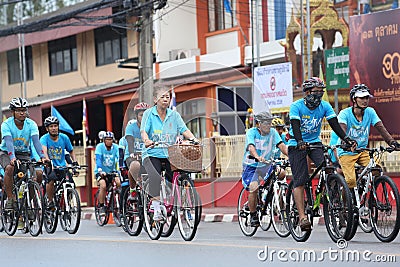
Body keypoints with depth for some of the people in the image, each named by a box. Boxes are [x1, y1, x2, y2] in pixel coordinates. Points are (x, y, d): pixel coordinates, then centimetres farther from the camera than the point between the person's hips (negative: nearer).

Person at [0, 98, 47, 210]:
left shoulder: (31, 124, -13)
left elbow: (36, 141, -25)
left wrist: (42, 157, -42)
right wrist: (12, 158, -51)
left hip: (24, 154, 2)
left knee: (39, 175, -20)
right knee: (10, 168, -36)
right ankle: (10, 199, -24)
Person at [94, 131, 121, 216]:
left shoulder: (116, 147, -6)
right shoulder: (100, 146, -12)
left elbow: (118, 159, -14)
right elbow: (98, 159, -23)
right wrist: (100, 170, -38)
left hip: (112, 171, 2)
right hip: (101, 172, -2)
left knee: (118, 182, -24)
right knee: (103, 185, -27)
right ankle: (101, 207, -15)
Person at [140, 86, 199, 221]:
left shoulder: (174, 115, 10)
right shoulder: (149, 113, 1)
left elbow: (184, 130, 1)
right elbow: (143, 131, -10)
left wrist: (193, 139, -19)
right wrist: (147, 141, -32)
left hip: (169, 155, 3)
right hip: (152, 154, -3)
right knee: (155, 178, -28)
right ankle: (157, 211, -25)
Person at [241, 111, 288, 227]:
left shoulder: (273, 132, -5)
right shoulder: (251, 132, -15)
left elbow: (281, 145, -18)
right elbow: (251, 147, -31)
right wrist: (258, 157, -52)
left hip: (266, 165, 4)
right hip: (251, 165, -3)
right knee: (254, 187, -23)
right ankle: (253, 215, -3)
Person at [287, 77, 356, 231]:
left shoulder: (325, 106, -5)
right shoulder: (296, 106, -14)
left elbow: (334, 124, -12)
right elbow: (295, 125, -26)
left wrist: (346, 139, -28)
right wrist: (300, 142, -45)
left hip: (315, 143, 3)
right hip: (297, 145, -3)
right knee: (299, 181, -9)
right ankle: (302, 216, -12)